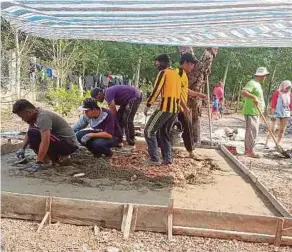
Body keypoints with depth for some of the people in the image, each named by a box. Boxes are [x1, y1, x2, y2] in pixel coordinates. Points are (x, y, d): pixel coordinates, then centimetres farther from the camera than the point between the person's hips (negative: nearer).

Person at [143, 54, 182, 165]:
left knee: (149, 131, -3)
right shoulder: (176, 74, 20)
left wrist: (148, 105, -9)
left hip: (165, 107, -9)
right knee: (164, 133, 18)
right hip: (175, 108, 9)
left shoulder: (163, 72, -5)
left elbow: (156, 90, -13)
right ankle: (168, 158, 16)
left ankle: (154, 158, -6)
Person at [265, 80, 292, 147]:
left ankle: (278, 144, 17)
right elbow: (273, 103, -9)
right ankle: (266, 143, -2)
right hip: (277, 113, -5)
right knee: (272, 129, -8)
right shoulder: (277, 93, -8)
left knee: (282, 130, 8)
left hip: (286, 114, 5)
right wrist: (273, 113, -13)